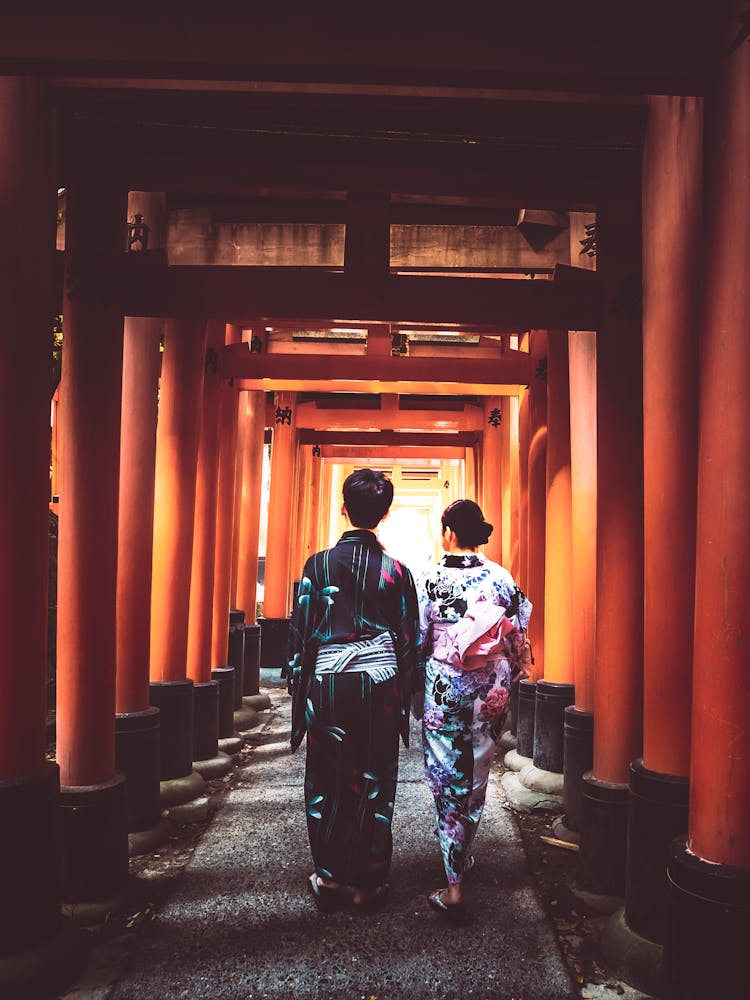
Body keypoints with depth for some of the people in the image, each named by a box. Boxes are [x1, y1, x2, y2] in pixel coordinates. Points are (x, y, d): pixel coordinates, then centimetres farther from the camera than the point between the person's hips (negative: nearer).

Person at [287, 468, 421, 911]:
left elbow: (301, 630, -2)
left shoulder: (318, 564, -4)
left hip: (328, 684, 0)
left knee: (327, 783, 11)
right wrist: (406, 697, 14)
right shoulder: (397, 571, -1)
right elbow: (411, 640, 4)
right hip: (381, 684, 1)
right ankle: (368, 883, 17)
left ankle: (329, 878, 18)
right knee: (375, 783, 9)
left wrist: (298, 684, 8)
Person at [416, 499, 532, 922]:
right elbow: (518, 635, 0)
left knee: (448, 782, 4)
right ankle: (463, 858, 38)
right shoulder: (501, 577, -4)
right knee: (476, 779, 19)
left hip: (444, 691, -3)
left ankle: (455, 888, 3)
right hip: (491, 693, 3)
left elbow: (417, 642, -6)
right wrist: (505, 678, 15)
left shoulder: (432, 579, -10)